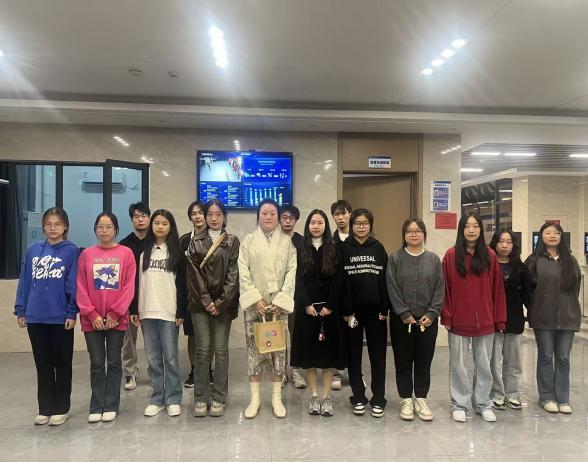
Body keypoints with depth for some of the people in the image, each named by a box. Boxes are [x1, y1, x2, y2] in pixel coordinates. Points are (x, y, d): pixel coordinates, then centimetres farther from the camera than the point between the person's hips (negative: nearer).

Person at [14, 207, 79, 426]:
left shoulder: (71, 251, -5)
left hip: (61, 318, -3)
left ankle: (61, 409, 21)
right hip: (35, 317, 4)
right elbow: (25, 281, 9)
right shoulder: (33, 250, 6)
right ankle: (45, 408, 25)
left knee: (62, 365, 9)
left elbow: (74, 284, -8)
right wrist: (20, 309, 6)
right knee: (43, 365, 13)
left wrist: (72, 312, -12)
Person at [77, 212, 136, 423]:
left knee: (114, 362, 8)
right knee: (96, 363, 8)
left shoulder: (126, 253, -1)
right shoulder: (86, 254, 4)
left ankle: (111, 406, 18)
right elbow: (81, 288, 1)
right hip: (92, 319, 1)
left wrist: (115, 313, -10)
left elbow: (129, 287, -5)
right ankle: (96, 406, 19)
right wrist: (92, 314, -8)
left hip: (117, 318, -1)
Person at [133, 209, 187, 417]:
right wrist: (134, 310, 3)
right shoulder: (143, 251, 10)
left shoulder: (177, 252, 3)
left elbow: (182, 283, -1)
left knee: (170, 357, 2)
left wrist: (181, 311, -8)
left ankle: (173, 399, 11)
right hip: (147, 312, 3)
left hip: (169, 312, -3)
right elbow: (137, 281, 9)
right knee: (153, 358, 8)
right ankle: (157, 399, 18)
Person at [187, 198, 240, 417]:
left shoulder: (232, 242, 5)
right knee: (202, 350, 3)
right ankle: (201, 398, 13)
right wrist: (206, 301, -9)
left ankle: (219, 399, 12)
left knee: (221, 350, 3)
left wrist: (220, 303, -9)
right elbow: (194, 273, 0)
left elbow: (233, 275, -2)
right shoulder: (195, 242, 7)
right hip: (200, 303, 1)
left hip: (224, 303, 0)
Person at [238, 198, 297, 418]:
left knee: (279, 348, 4)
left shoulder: (287, 242, 6)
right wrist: (255, 299, -11)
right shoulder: (248, 241, 5)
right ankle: (255, 397, 14)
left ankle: (276, 397, 16)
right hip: (255, 304, 0)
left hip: (279, 304, 1)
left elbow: (292, 272, -1)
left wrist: (281, 300, -10)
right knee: (254, 348, 2)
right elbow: (243, 273, -2)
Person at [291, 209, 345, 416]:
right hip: (306, 307, 1)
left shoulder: (333, 249, 2)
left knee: (328, 349, 2)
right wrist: (307, 304, -10)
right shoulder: (301, 249, 4)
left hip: (328, 307, -1)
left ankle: (326, 397, 12)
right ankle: (314, 396, 15)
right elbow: (299, 280, -1)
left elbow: (337, 280, -3)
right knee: (309, 349, 4)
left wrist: (329, 305, -11)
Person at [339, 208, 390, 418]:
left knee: (378, 354, 5)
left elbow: (385, 279, 3)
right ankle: (358, 397, 20)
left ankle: (378, 399, 16)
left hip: (375, 310, 1)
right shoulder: (344, 248, 2)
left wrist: (385, 309, -4)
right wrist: (346, 310, -10)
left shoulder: (378, 248, 6)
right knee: (354, 354, 7)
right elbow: (340, 281, -4)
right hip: (352, 310, -1)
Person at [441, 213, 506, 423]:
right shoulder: (451, 255, -4)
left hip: (485, 322, 2)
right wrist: (446, 316, -8)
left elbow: (497, 289, 3)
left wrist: (499, 319, 2)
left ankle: (483, 403, 28)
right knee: (458, 364, 9)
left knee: (484, 364, 13)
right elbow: (445, 289, -4)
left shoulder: (490, 256, 1)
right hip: (459, 322, -2)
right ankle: (458, 404, 22)